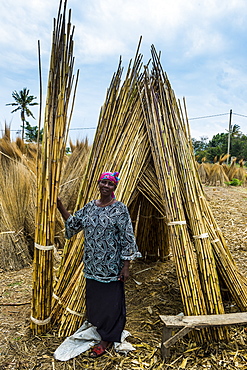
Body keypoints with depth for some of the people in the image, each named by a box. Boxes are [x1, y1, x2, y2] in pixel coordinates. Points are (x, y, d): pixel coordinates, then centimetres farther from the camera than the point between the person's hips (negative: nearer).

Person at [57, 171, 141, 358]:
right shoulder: (89, 207, 5)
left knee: (110, 302, 7)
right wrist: (60, 206, 2)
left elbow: (127, 238, -13)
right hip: (92, 265, 6)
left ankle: (107, 341, 24)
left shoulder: (120, 209, -12)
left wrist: (126, 266, -15)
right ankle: (97, 330, 41)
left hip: (111, 266, -6)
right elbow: (73, 223, 14)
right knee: (93, 299, 18)